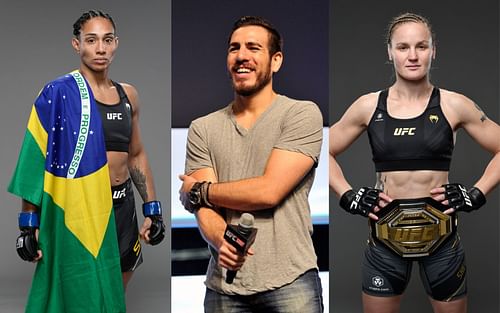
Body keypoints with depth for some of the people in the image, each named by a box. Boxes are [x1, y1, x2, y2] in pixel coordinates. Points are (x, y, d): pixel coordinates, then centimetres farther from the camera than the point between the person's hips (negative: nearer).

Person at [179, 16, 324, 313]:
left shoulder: (303, 114, -4)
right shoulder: (203, 129, 7)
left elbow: (269, 191, -13)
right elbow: (204, 209, -1)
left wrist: (198, 190, 0)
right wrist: (222, 241, -23)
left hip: (290, 281, -3)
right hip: (224, 285, 3)